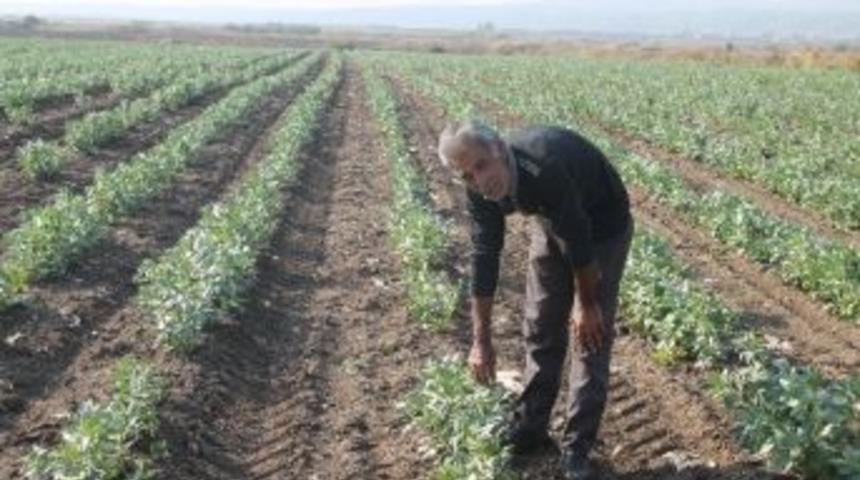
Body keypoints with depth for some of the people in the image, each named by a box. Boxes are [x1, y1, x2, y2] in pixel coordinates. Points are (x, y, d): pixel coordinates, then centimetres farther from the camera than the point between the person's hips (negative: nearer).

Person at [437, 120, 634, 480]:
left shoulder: (545, 170, -41)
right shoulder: (481, 190, -20)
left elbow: (579, 240, -29)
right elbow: (484, 258, -12)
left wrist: (587, 304, -15)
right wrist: (481, 340, -8)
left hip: (601, 225, -6)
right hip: (550, 224, 6)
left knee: (590, 335, -5)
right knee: (540, 328, 9)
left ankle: (577, 449, 6)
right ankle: (530, 429, 24)